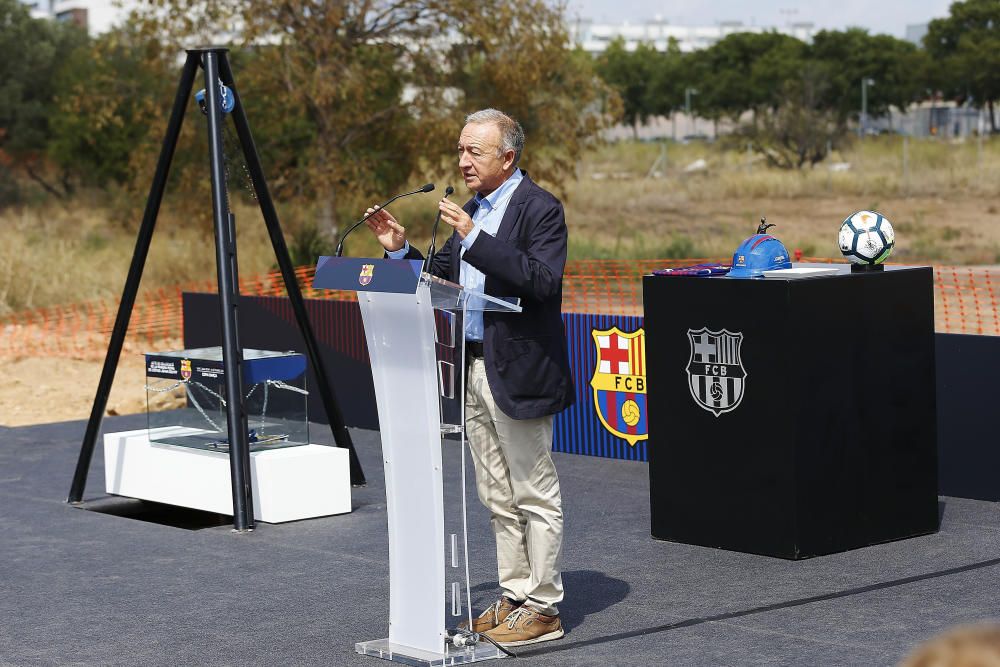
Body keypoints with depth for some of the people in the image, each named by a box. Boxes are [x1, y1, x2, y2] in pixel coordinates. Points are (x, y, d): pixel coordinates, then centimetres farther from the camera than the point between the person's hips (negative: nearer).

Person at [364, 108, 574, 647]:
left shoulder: (540, 208, -11)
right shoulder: (473, 209, 14)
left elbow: (542, 280, -25)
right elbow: (440, 278, 18)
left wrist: (475, 238, -27)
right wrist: (400, 249, 3)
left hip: (519, 373, -9)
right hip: (474, 369, 9)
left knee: (534, 496, -1)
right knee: (498, 499, 14)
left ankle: (542, 609, 4)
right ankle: (514, 597, 22)